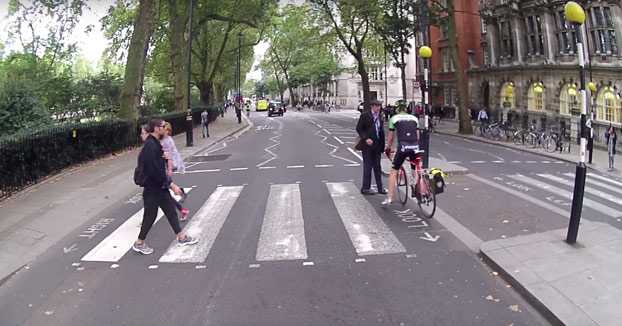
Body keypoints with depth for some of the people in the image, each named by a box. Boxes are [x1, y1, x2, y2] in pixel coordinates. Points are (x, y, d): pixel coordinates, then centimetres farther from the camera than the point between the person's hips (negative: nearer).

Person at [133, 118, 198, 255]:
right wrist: (171, 184, -23)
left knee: (170, 209, 14)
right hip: (152, 187, -10)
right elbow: (155, 170, -27)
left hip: (160, 186, 10)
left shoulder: (155, 143, 8)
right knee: (150, 214, 2)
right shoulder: (150, 146, -24)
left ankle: (181, 237, 23)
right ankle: (139, 243, 19)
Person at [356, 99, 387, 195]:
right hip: (368, 144, -5)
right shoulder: (365, 115, -5)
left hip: (377, 145, 5)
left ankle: (380, 187, 16)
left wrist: (382, 144, 8)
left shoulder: (380, 116, 11)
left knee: (377, 166, 10)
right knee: (367, 166, -1)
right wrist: (366, 138, -19)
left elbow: (381, 130, 16)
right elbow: (359, 129, -7)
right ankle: (365, 188, 7)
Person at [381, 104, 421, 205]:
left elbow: (391, 138, 15)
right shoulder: (414, 118, 20)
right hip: (415, 146, 3)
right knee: (415, 170, 22)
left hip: (403, 146, -3)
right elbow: (418, 136, 19)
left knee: (394, 171, 7)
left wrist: (387, 148, 31)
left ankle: (389, 198, 3)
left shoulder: (394, 118, 12)